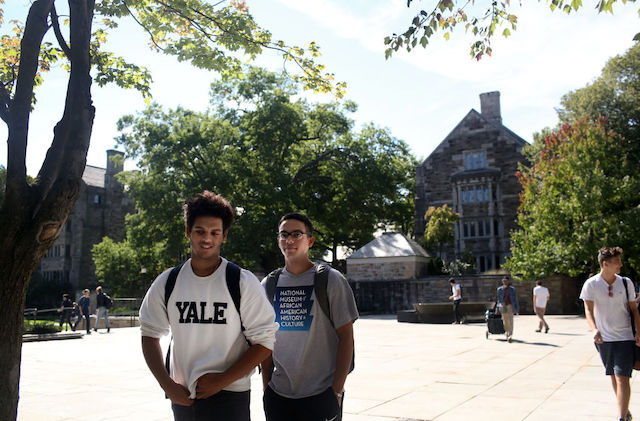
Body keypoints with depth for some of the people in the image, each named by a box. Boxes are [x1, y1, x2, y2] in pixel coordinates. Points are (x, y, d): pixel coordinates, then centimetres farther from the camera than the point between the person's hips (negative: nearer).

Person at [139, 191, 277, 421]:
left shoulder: (243, 283, -8)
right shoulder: (166, 283, 2)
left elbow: (264, 342, -8)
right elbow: (150, 335, 9)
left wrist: (222, 380, -13)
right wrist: (167, 385, -1)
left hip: (230, 396, -3)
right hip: (182, 397, 3)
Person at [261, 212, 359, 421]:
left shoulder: (331, 280, -4)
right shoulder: (268, 285, 7)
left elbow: (346, 338, -5)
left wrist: (337, 391, -9)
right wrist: (266, 387, 7)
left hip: (321, 396, -3)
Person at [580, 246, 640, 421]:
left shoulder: (626, 283, 0)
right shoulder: (591, 284, -5)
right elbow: (588, 309, -5)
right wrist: (594, 329, -22)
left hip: (625, 337, -1)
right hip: (603, 338, 1)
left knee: (622, 377, -11)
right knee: (613, 376, 14)